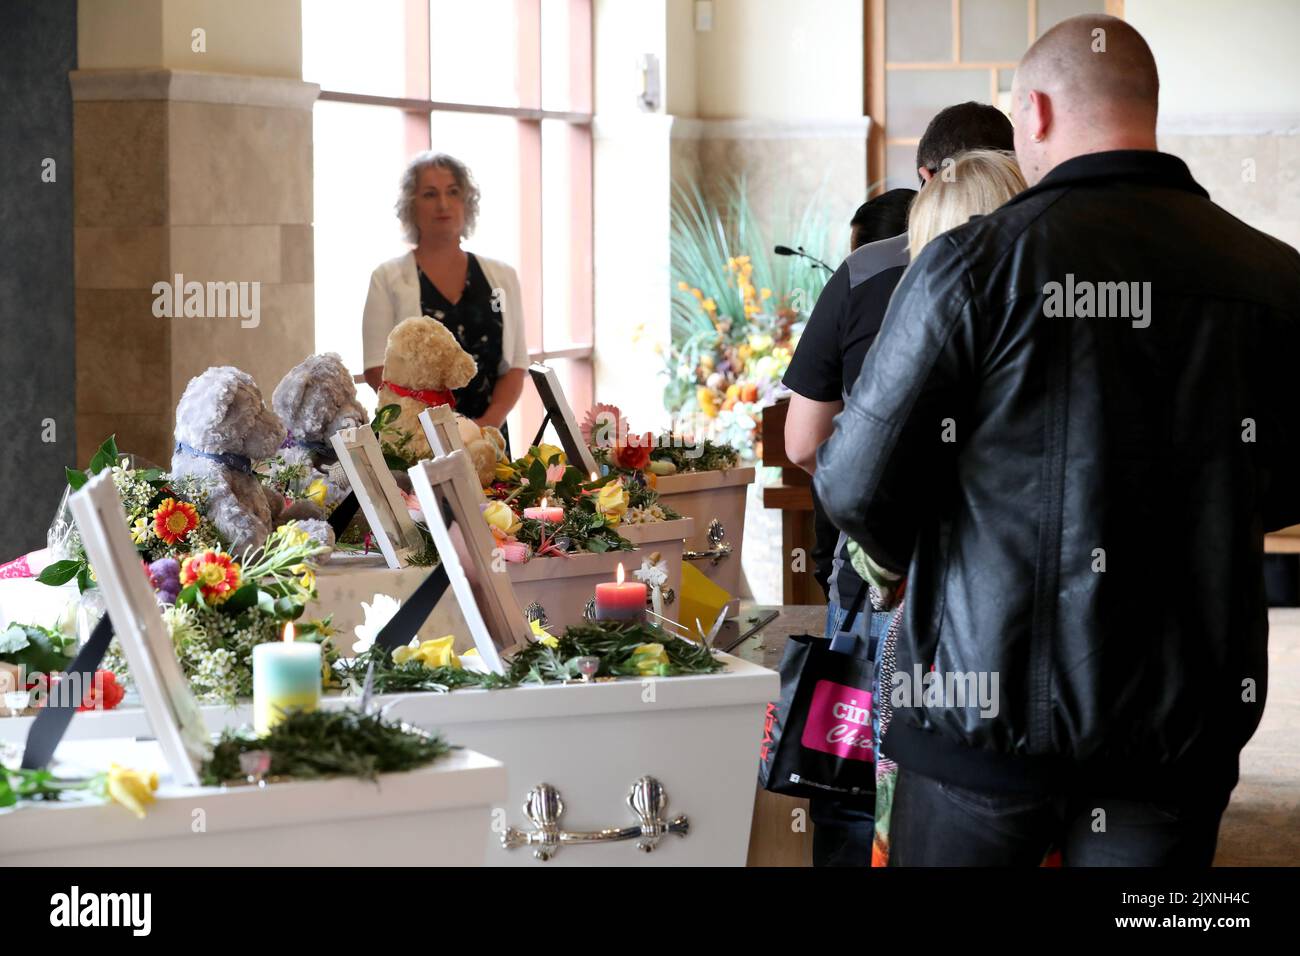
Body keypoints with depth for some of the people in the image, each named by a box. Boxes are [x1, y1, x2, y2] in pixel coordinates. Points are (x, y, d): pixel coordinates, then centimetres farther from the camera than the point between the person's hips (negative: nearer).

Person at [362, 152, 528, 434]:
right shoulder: (388, 279, 5)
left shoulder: (501, 277, 12)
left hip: (488, 435, 2)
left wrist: (490, 421, -10)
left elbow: (515, 366, 9)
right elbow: (377, 369, -3)